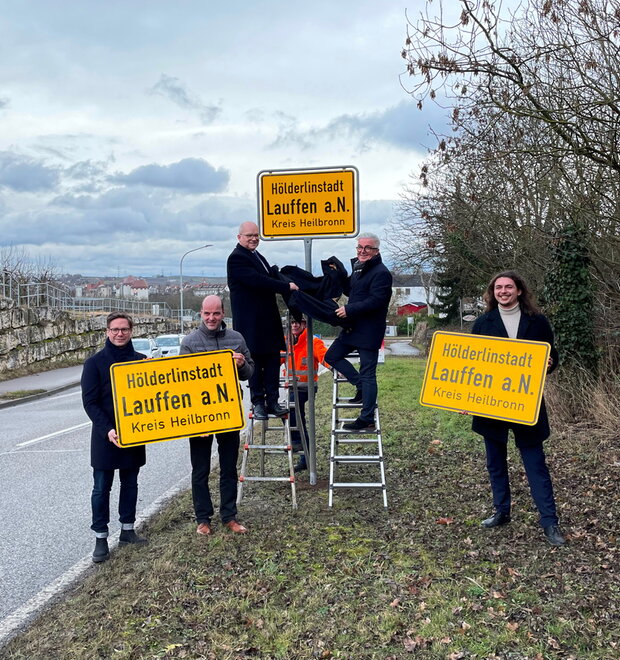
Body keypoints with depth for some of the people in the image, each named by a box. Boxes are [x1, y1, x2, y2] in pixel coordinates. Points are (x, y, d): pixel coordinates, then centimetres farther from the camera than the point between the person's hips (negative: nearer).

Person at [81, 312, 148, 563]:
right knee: (102, 488, 3)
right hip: (105, 436, -3)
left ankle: (127, 530, 25)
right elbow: (90, 402, -8)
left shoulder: (141, 361, 4)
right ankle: (100, 538, 12)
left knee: (130, 484, 12)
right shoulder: (95, 362, -5)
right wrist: (107, 430, -20)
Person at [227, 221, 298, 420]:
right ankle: (258, 404, 7)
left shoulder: (257, 256, 20)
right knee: (255, 361, -1)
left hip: (269, 318, 9)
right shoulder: (237, 258, -11)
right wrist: (287, 286, -19)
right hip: (251, 320, -9)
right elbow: (258, 281, -22)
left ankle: (272, 402, 13)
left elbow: (270, 277, 21)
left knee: (273, 361, 8)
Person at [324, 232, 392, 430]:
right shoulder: (358, 268, 15)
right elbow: (348, 291, 23)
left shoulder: (381, 273, -14)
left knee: (368, 375, -3)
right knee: (332, 356, 14)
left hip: (369, 332, -10)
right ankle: (361, 387, 20)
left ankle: (367, 419, 5)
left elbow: (375, 301, -23)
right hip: (353, 328, 10)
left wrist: (349, 309, -24)